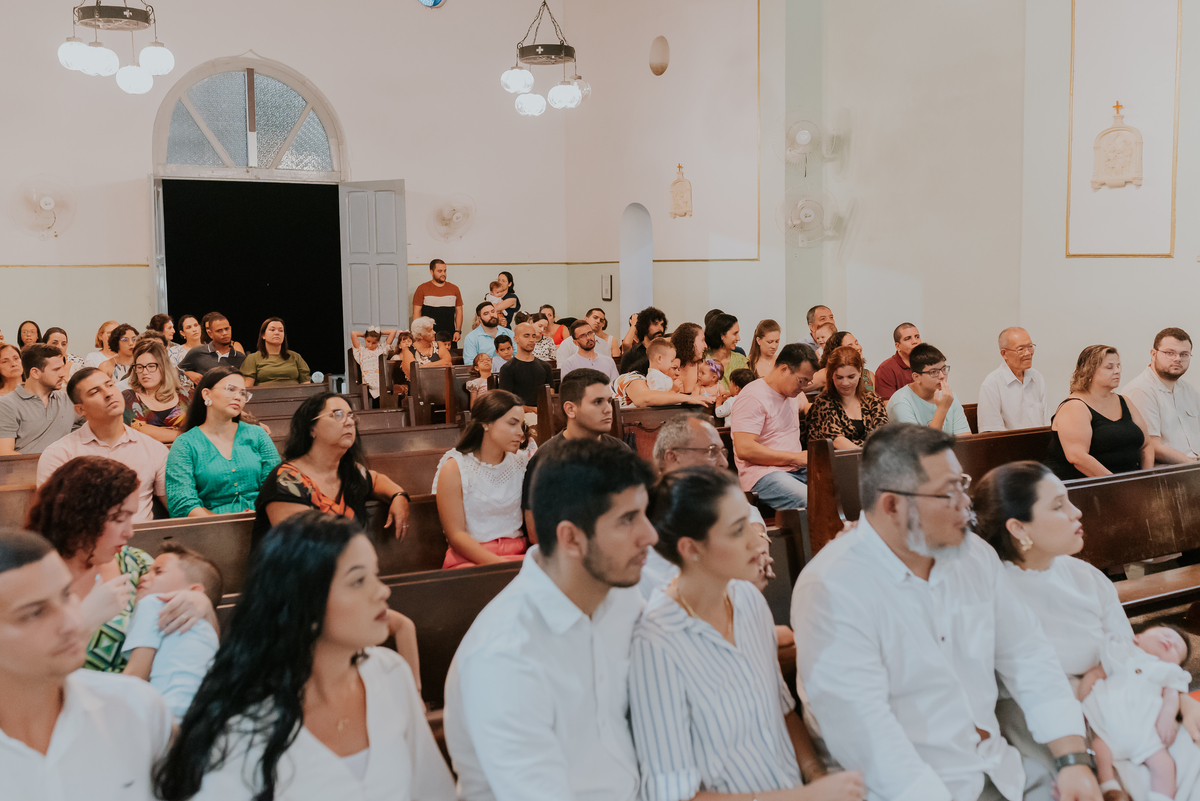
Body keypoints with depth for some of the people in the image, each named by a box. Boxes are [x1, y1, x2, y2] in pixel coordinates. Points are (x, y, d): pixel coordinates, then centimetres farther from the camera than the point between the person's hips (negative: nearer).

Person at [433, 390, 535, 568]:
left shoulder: (522, 461, 11)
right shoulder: (454, 468, -2)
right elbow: (455, 535, -7)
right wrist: (498, 564, -20)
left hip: (518, 554, 5)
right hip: (470, 559, -5)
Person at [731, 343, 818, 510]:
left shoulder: (793, 393, 20)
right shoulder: (753, 397, -9)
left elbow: (806, 407, 49)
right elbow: (744, 449, -20)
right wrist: (795, 457, -15)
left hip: (796, 471, 9)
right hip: (762, 473, -9)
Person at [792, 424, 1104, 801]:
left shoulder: (974, 554, 5)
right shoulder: (832, 590, -20)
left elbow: (1027, 654, 10)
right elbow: (862, 730, -26)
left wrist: (1074, 758, -1)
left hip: (1000, 766, 6)